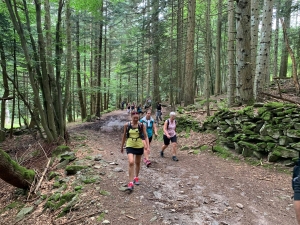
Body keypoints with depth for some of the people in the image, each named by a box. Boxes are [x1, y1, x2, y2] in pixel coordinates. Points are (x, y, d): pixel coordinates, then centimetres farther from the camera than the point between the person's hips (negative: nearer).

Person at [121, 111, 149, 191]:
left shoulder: (141, 125, -8)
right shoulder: (127, 125, -7)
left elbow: (145, 136, -7)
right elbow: (124, 136, 5)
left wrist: (147, 146, -18)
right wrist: (122, 146, 12)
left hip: (139, 146, 1)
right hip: (130, 146, -1)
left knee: (137, 163, 17)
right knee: (131, 162, -18)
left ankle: (136, 177, 41)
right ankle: (131, 182, -11)